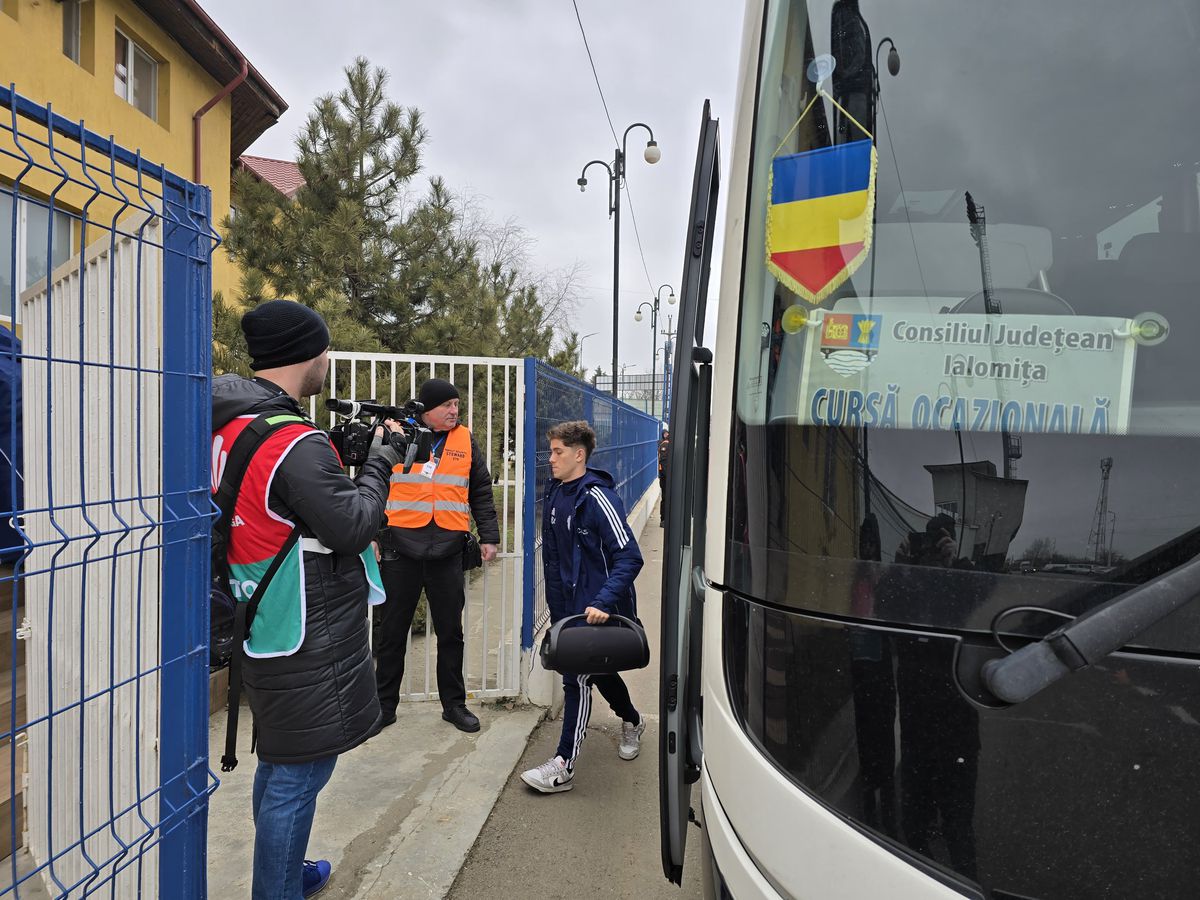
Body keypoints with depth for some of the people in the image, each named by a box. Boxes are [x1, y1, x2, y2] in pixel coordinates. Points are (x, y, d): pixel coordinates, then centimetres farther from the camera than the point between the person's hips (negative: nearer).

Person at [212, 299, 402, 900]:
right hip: (308, 645, -10)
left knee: (279, 760, 25)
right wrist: (380, 460, -9)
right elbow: (353, 525, -21)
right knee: (299, 774, 5)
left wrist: (343, 448, 6)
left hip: (262, 626, 10)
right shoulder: (297, 443, -24)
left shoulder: (227, 427, 4)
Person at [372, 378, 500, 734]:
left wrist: (489, 537, 5)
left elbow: (481, 494, 12)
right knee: (393, 631, 9)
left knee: (451, 632, 10)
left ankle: (454, 704, 25)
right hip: (400, 549, -2)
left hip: (448, 552, 2)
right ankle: (384, 704, 26)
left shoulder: (465, 441, 7)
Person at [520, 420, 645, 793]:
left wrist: (603, 602, -31)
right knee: (598, 669, 21)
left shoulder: (598, 498, -19)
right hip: (571, 604, 8)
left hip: (600, 609, -8)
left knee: (578, 678, -5)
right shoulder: (555, 496, 5)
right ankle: (632, 721, 47)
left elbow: (629, 558, -22)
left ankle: (563, 766, 8)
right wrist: (557, 609, 16)